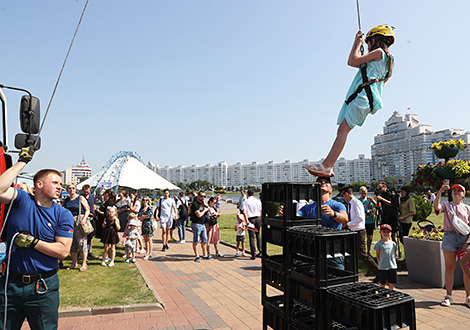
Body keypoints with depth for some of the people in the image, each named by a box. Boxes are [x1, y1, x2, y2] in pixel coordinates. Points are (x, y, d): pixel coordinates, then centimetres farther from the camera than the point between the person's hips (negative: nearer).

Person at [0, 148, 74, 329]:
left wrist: (33, 242, -17)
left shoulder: (63, 215, -5)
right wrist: (22, 162, -18)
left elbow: (63, 251, -10)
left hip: (43, 288, 0)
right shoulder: (21, 200, -2)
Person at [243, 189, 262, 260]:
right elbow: (260, 212, 5)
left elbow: (244, 212, -15)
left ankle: (253, 254, 6)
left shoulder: (245, 202, -1)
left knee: (252, 237, 3)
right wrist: (261, 221, 14)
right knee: (258, 234, 21)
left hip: (251, 219, -3)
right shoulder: (258, 201, 5)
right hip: (258, 218, 3)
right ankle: (260, 251, 17)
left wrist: (247, 221, -20)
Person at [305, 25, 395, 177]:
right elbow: (354, 62, 39)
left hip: (364, 96, -9)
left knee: (344, 129, -19)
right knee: (342, 130, -1)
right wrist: (356, 42, 41)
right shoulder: (383, 59, 31)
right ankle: (328, 166, -8)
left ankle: (326, 165, -27)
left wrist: (359, 44, 12)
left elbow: (352, 61, -3)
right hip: (359, 97, 9)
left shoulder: (379, 52, 3)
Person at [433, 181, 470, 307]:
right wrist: (440, 191, -22)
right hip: (450, 236, -1)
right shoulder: (446, 205, 9)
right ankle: (448, 296, 10)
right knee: (449, 267, 3)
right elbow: (436, 206, -15)